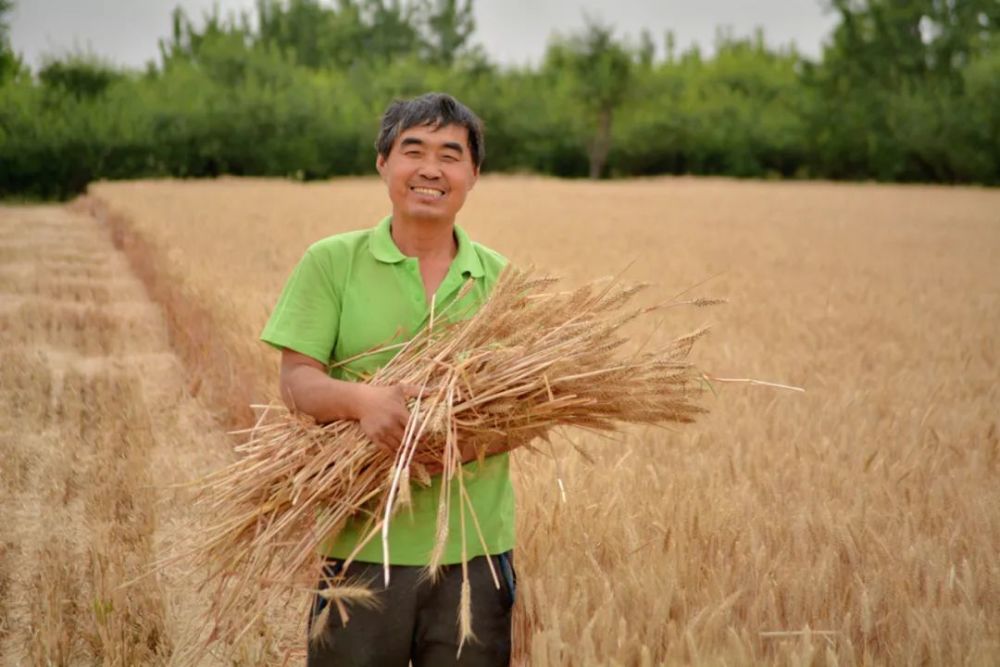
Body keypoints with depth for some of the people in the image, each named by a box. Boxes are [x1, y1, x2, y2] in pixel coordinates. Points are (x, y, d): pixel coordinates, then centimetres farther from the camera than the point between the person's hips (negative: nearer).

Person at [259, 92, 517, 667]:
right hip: (364, 546, -2)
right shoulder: (331, 262, 0)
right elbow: (296, 381, -7)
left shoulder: (499, 279, 6)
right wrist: (362, 398, -29)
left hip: (476, 550, 2)